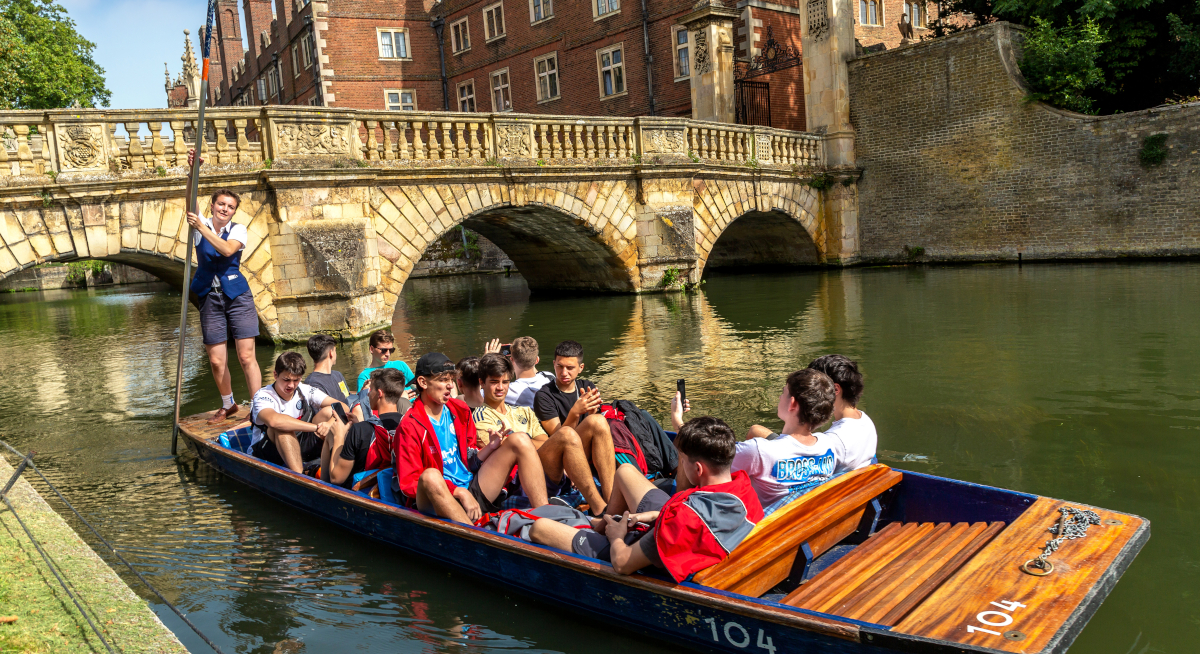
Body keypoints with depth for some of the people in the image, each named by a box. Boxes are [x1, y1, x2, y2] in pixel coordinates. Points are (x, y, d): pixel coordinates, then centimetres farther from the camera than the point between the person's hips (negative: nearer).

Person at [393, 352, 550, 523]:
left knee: (520, 440, -4)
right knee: (430, 476, -41)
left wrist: (490, 448, -5)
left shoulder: (460, 410, 13)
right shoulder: (410, 426, -7)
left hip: (473, 490, 7)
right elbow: (409, 483, -12)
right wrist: (460, 492, -20)